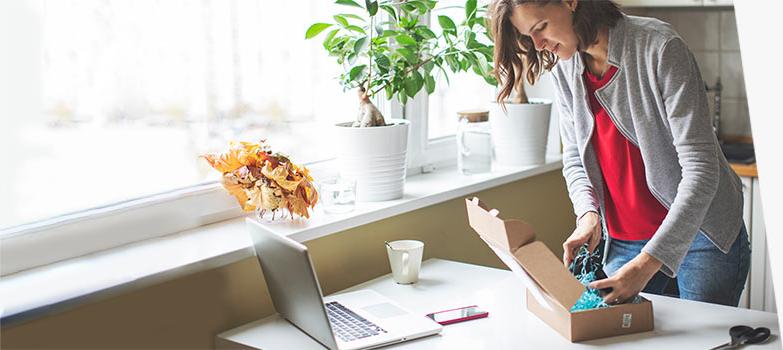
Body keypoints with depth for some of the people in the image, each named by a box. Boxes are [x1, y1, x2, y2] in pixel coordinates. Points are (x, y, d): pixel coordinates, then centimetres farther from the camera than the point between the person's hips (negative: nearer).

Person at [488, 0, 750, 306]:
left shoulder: (660, 48, -23)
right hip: (623, 240, 5)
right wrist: (588, 214, -15)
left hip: (698, 230, -4)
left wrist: (647, 263, -32)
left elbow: (700, 169, -26)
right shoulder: (563, 69, -3)